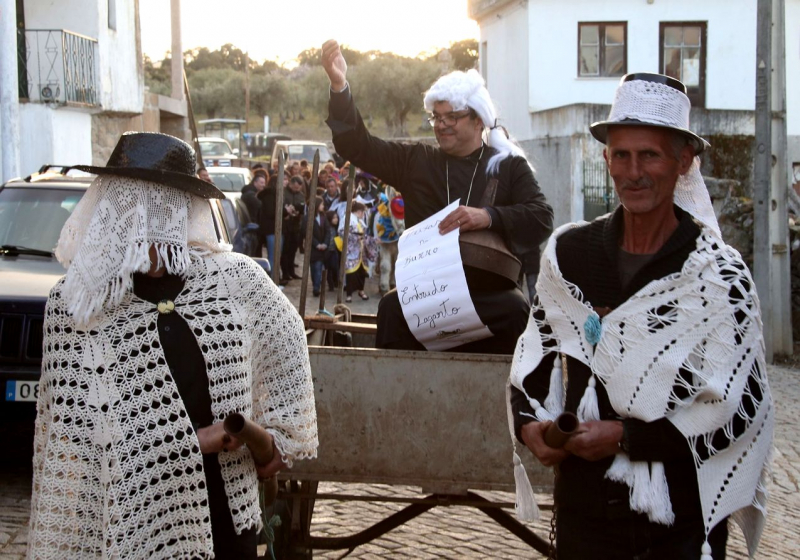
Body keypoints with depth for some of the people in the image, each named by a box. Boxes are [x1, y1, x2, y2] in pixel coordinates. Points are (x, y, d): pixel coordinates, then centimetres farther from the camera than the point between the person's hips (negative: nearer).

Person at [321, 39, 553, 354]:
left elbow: (541, 218, -4)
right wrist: (339, 87, -1)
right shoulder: (417, 162, 17)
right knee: (392, 308, -29)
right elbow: (357, 146, 12)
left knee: (517, 312, -32)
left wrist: (489, 217, -22)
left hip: (491, 291, -2)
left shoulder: (510, 166, 10)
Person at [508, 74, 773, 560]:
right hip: (584, 503, 4)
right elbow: (538, 350, 13)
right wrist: (528, 420, -4)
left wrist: (625, 437, -18)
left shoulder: (720, 276, -11)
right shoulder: (568, 252, 1)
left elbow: (739, 410, -14)